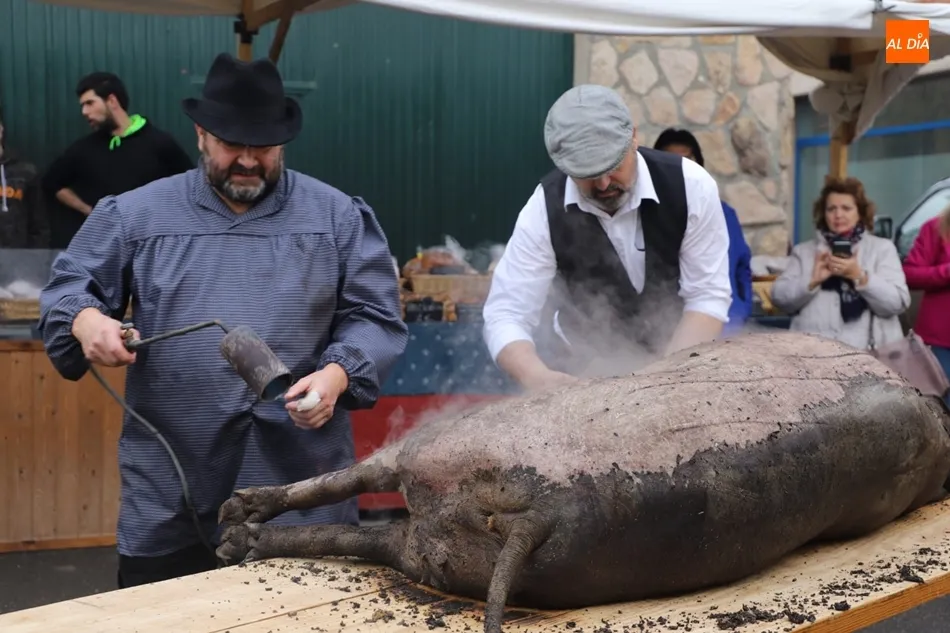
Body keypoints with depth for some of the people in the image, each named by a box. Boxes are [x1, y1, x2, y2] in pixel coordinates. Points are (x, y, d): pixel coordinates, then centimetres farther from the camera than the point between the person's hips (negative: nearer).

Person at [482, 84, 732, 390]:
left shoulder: (690, 185, -19)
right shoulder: (544, 209, -20)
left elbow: (708, 296, -16)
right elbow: (506, 314, -21)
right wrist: (538, 377, -41)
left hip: (684, 355, 1)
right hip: (588, 361, 0)